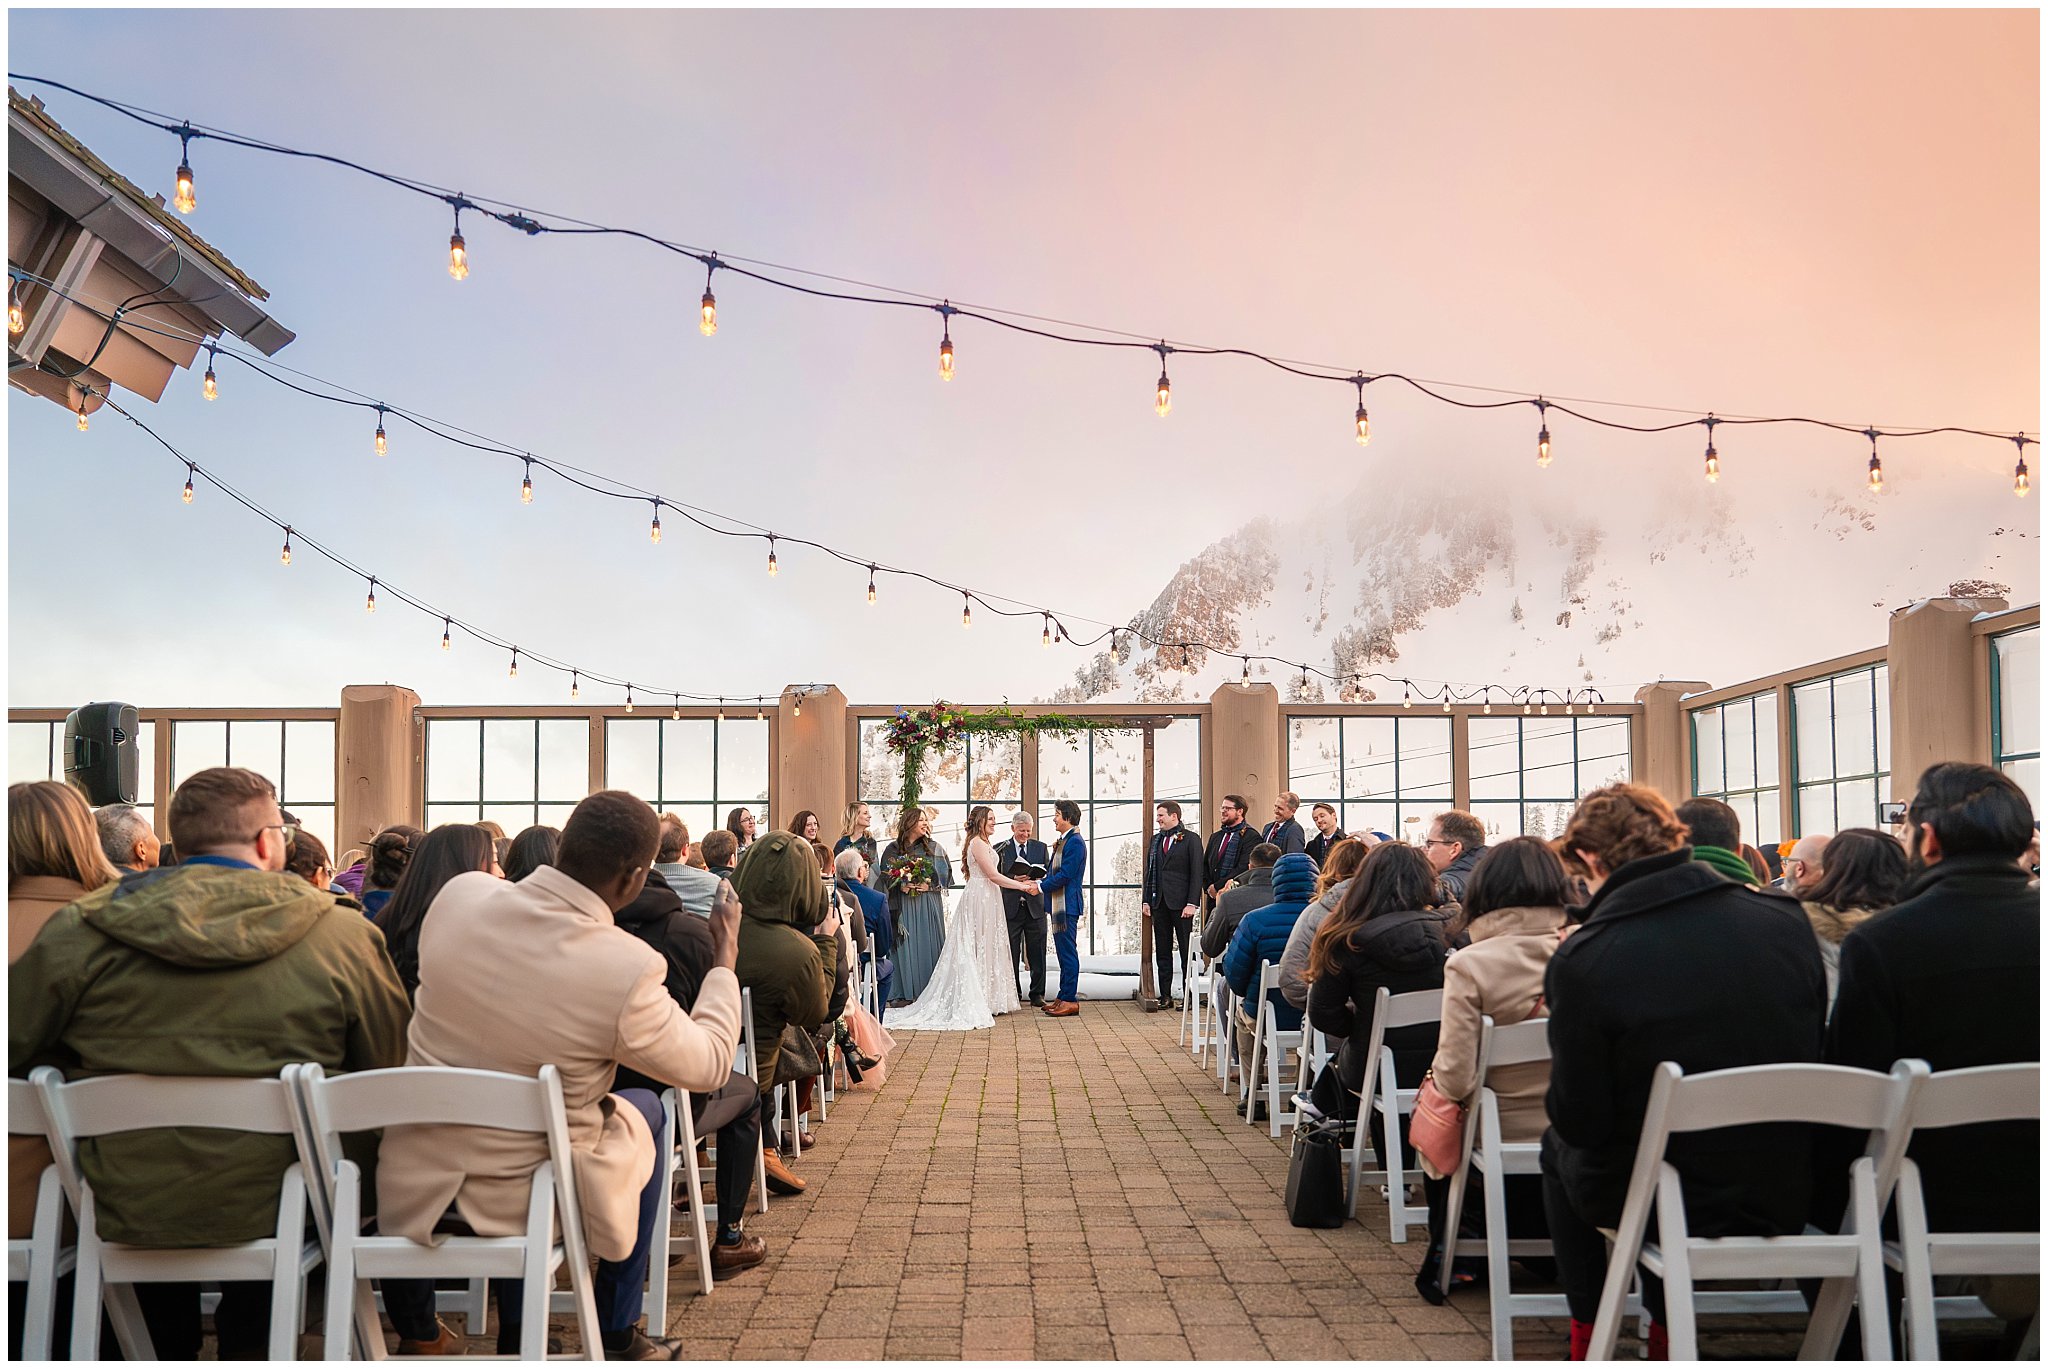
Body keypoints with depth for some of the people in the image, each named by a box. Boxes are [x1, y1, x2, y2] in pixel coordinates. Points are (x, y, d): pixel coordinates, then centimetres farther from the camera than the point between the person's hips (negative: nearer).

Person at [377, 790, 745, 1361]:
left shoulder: (459, 893, -12)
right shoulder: (628, 969, -25)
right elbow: (710, 1067, -8)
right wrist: (724, 961, 5)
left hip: (411, 1189, 4)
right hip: (524, 1199, -4)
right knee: (646, 1109, 24)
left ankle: (516, 1331, 38)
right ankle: (618, 1335, 32)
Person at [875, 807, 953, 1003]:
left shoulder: (934, 848, 7)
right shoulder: (893, 849, 4)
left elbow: (945, 873, 4)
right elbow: (885, 877, 4)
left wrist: (930, 885, -10)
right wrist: (899, 886, -12)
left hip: (929, 905, 1)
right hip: (903, 905, -1)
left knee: (928, 945, 0)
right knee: (906, 947, -2)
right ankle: (907, 992, 3)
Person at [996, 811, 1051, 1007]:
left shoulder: (1040, 847, 10)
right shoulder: (1000, 849, 4)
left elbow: (1048, 872, 11)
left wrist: (1040, 879, -11)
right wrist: (1014, 879, -15)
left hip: (1035, 907, 1)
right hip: (1011, 907, -1)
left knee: (1037, 953, 2)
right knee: (1011, 954, 3)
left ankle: (1037, 994, 10)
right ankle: (1013, 994, 13)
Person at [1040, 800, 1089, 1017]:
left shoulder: (1075, 842, -15)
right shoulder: (1063, 841, 16)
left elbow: (1065, 875, -20)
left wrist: (1041, 886, -13)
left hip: (1068, 904, -10)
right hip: (1059, 904, 10)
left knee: (1068, 951, -7)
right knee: (1063, 951, 13)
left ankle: (1070, 1000, -4)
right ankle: (1064, 997, 19)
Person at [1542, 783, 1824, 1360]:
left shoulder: (1582, 958, -20)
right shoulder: (1784, 921, -5)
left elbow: (1579, 1121, -13)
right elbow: (1815, 1057, 6)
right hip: (1785, 1199, 4)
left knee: (1558, 1146, 29)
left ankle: (1589, 1335, 34)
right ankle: (1667, 1329, 42)